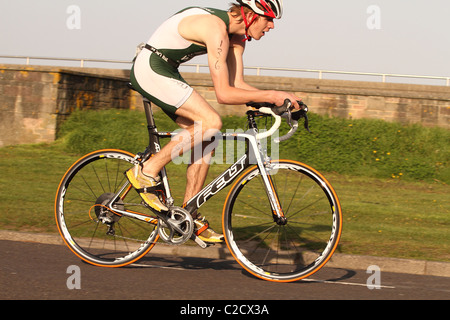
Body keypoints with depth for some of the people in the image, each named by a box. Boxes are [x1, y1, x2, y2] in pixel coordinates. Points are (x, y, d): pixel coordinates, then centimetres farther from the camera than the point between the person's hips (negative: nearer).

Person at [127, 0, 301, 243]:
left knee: (205, 140, 4)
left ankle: (189, 216, 9)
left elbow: (237, 85, 6)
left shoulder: (237, 37, 5)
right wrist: (271, 96, -26)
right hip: (150, 70, -10)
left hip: (166, 72, 10)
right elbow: (224, 94, -28)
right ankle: (147, 172, -12)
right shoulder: (216, 29, -26)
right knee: (211, 122, -20)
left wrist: (278, 99, -6)